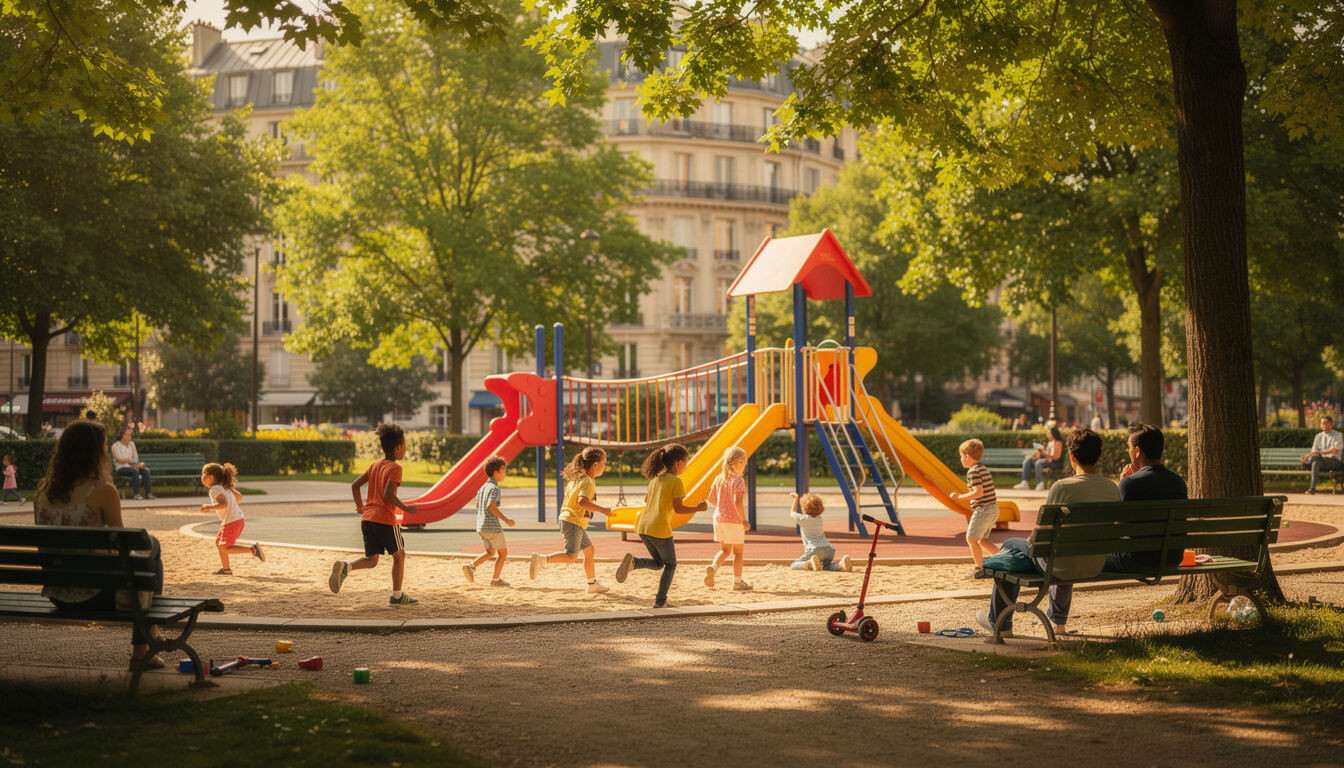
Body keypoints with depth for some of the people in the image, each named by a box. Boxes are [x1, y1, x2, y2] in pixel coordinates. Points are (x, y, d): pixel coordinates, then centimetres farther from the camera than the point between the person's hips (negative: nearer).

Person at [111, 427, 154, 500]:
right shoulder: (116, 446, -1)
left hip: (132, 466, 5)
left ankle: (148, 493, -29)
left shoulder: (132, 444, 17)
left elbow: (136, 458, 10)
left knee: (146, 470, -23)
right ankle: (136, 494, -37)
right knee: (135, 470, -35)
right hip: (121, 468, -5)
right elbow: (119, 460, -13)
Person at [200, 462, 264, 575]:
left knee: (225, 548, -2)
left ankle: (253, 550, -9)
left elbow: (223, 504, -30)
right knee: (218, 543, 18)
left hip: (231, 521, -10)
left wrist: (209, 507, -20)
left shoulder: (214, 489, -16)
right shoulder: (225, 486, 12)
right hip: (238, 518, 10)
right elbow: (239, 496, 18)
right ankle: (226, 569, 22)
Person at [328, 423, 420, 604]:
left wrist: (360, 506, 23)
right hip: (385, 519, -7)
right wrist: (405, 507, -11)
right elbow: (388, 494, -21)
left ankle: (345, 567, -15)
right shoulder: (395, 468, -9)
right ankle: (397, 595, 16)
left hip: (367, 519, 7)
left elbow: (355, 485, 14)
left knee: (371, 560, 12)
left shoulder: (375, 465, 14)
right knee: (399, 555, 12)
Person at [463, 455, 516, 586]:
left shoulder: (483, 487, 12)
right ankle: (495, 579, 12)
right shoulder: (495, 488, -15)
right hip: (492, 526, -8)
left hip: (480, 526, 8)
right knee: (503, 552, 8)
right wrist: (505, 519, -25)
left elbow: (477, 505, 22)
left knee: (490, 552, 21)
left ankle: (471, 566, 4)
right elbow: (491, 505, -28)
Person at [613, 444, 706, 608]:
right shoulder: (676, 481, -9)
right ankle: (660, 601, 10)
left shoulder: (655, 479, 13)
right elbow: (679, 508, -13)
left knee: (658, 563, 22)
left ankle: (633, 561, -5)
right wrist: (698, 508, 0)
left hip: (643, 527, 6)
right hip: (660, 530, -6)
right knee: (670, 565, 14)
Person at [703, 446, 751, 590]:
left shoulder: (719, 479, 6)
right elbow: (737, 502, -23)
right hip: (734, 520, -6)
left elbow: (711, 497, 11)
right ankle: (737, 581, 14)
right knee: (738, 552, 9)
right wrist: (744, 520, -15)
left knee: (725, 550, 19)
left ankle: (713, 566, -7)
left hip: (719, 518, 6)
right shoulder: (738, 480, -15)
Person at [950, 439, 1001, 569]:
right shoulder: (985, 469, 15)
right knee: (982, 539, 18)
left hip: (983, 509, -9)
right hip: (993, 509, 9)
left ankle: (980, 568, 0)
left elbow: (978, 492, -21)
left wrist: (959, 496, -14)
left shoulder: (973, 471, -14)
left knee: (971, 538, -1)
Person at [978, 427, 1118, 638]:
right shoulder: (1113, 489, -4)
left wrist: (1031, 540, 12)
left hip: (1063, 568, -6)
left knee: (1009, 547, 22)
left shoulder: (1062, 487, -22)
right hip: (1096, 568, 6)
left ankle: (999, 623, 34)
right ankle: (1059, 621, 56)